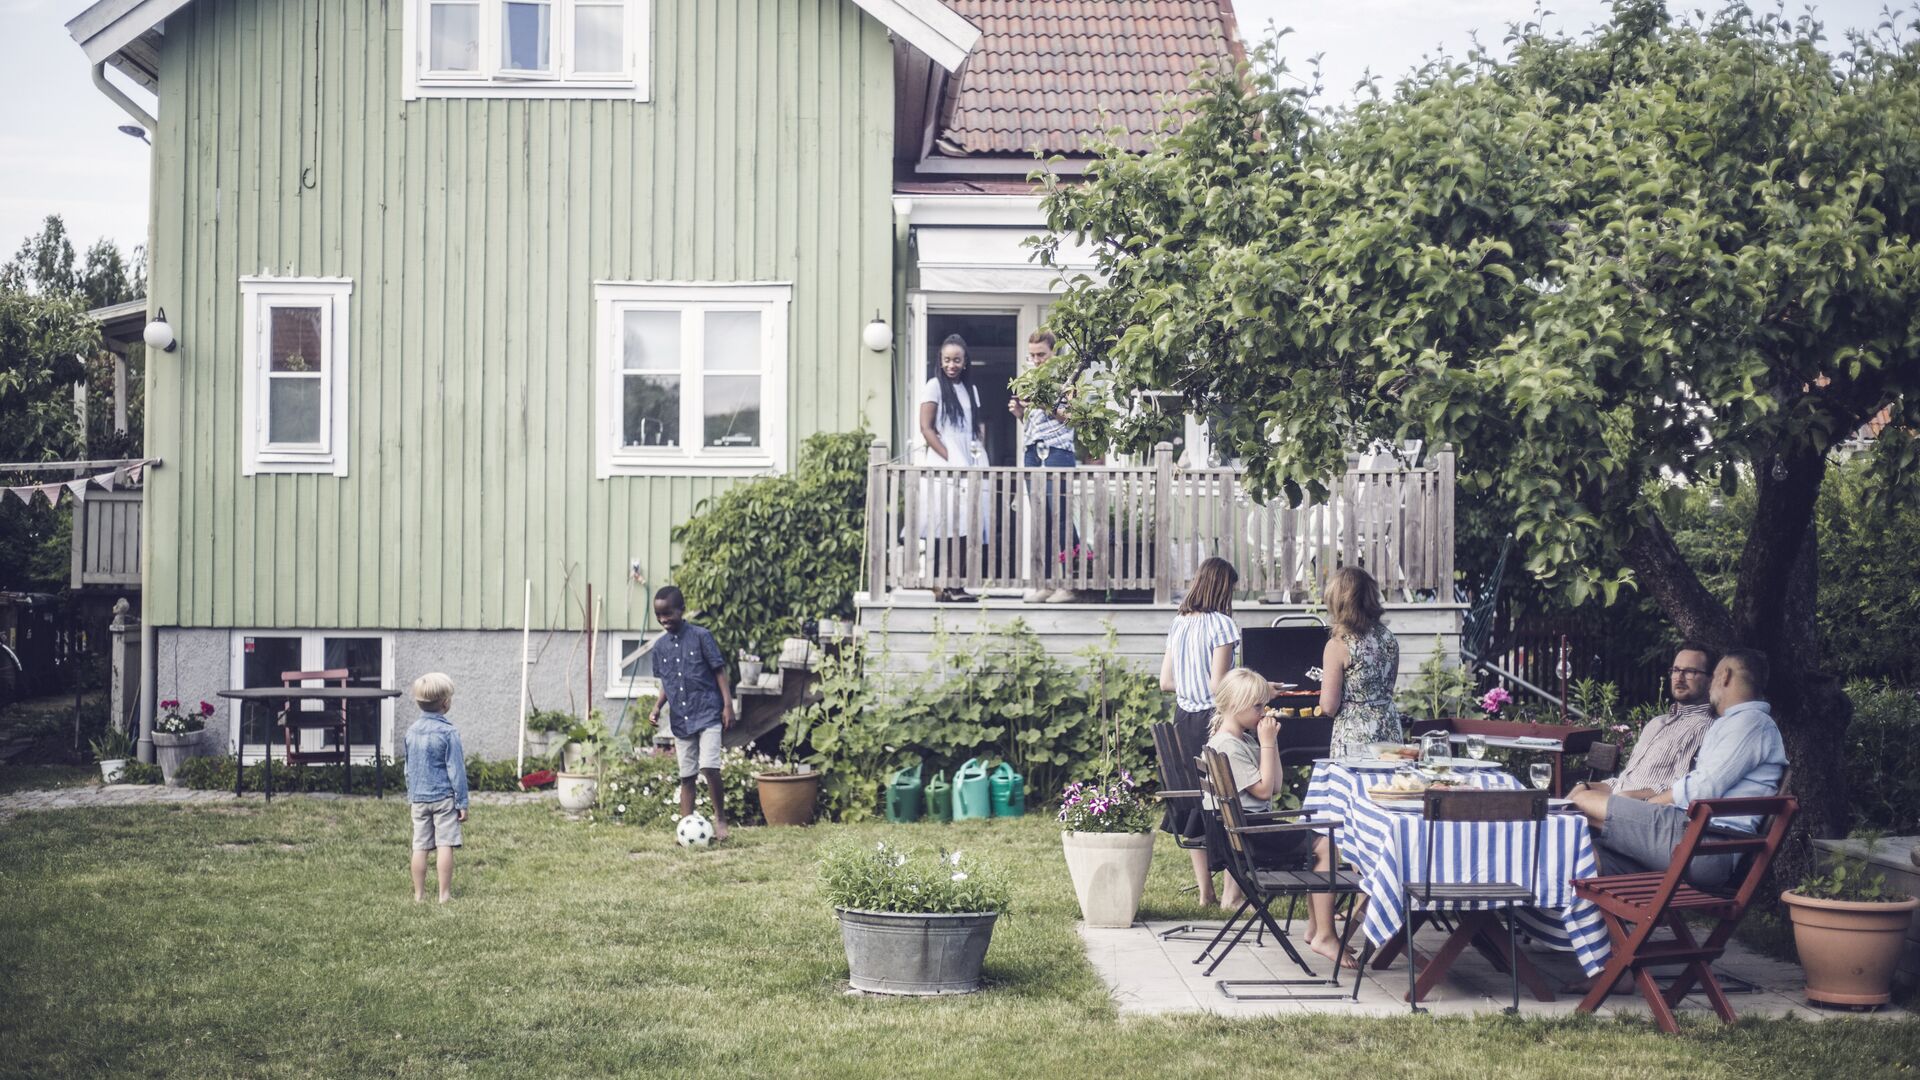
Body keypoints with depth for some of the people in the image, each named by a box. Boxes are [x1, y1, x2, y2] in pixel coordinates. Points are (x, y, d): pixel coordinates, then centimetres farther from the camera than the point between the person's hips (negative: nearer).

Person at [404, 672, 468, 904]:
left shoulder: (412, 730, 6)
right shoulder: (448, 733, -11)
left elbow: (408, 768, 15)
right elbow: (456, 771, -9)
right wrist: (462, 802, -5)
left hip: (419, 798, 5)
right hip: (444, 797, -5)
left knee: (420, 846, 7)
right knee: (445, 845, -3)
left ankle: (419, 894, 11)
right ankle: (445, 894, -3)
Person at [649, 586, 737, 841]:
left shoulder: (701, 636, -6)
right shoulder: (661, 646, 8)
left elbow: (719, 671, -4)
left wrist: (728, 705, -8)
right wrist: (658, 706, 2)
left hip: (708, 714, -5)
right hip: (680, 720, 5)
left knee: (709, 767, -18)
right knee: (686, 776, 6)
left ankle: (720, 818, -1)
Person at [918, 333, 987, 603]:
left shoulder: (970, 389, 17)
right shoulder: (934, 386, 0)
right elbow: (926, 428, -6)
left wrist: (980, 447, 2)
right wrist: (949, 459, -12)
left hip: (969, 467, 6)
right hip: (943, 469, -6)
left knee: (964, 529, 3)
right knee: (942, 529, -9)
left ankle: (957, 586, 7)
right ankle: (938, 587, -9)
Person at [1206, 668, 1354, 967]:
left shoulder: (1246, 739, 15)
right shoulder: (1226, 746, -15)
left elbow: (1276, 786, 15)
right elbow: (1263, 789, -17)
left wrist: (1271, 741, 7)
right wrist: (1267, 743, -13)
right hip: (1245, 836, -11)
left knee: (1320, 842, 12)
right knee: (1325, 845, -16)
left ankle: (1315, 928, 12)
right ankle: (1324, 935, -15)